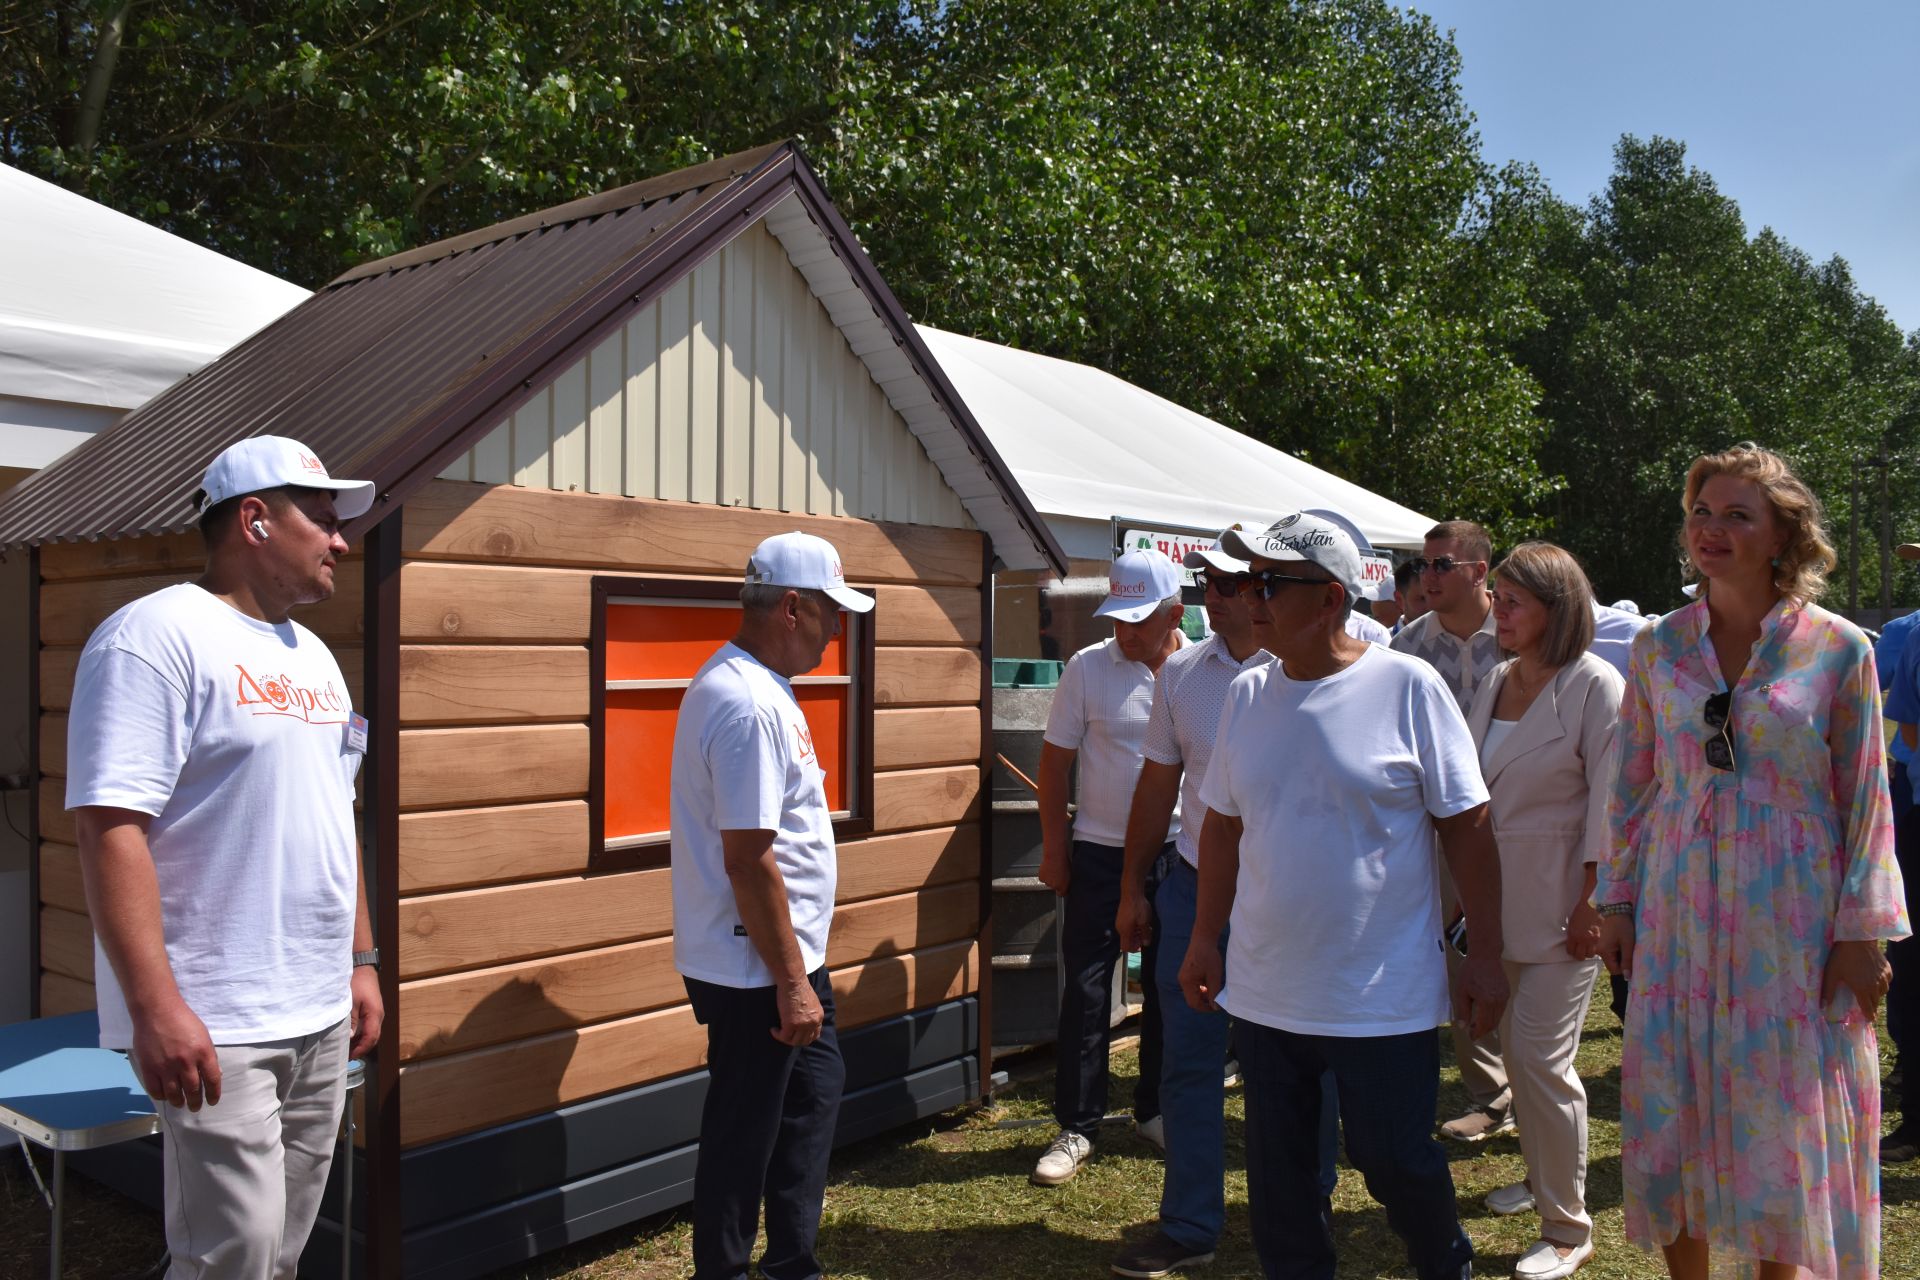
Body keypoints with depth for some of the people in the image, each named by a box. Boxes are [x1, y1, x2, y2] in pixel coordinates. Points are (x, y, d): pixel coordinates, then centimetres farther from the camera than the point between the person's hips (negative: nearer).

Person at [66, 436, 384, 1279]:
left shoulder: (314, 655, 15)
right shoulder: (157, 635, -11)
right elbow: (110, 825, -19)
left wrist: (362, 961, 17)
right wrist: (155, 1007, -23)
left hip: (321, 1017, 8)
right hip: (216, 1027, -8)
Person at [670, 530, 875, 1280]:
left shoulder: (750, 685, 8)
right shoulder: (749, 705, -25)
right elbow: (748, 859, -27)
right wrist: (790, 982, -21)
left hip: (789, 957, 11)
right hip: (758, 970, -11)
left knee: (815, 1091, 22)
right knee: (744, 1135, 5)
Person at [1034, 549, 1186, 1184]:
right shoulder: (1088, 667, -7)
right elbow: (1055, 761, -2)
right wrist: (1053, 849, -3)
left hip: (1177, 852, 2)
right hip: (1100, 852, -2)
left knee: (1170, 987, 13)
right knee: (1085, 991, 1)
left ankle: (1156, 1109, 31)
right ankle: (1076, 1127, 13)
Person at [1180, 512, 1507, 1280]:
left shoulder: (1407, 687, -10)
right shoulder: (1247, 694, 3)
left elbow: (1467, 828, -6)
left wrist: (1485, 958, -6)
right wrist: (1204, 940, 11)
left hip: (1384, 994, -4)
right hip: (1263, 992, 4)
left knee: (1397, 1163, 9)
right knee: (1278, 1178, 14)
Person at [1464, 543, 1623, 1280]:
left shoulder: (1594, 684, -12)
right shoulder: (1497, 681, 8)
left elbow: (1609, 802, -13)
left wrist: (1592, 902, -15)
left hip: (1561, 899, -7)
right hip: (1498, 893, 7)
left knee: (1540, 1055, -6)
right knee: (1515, 1046, 16)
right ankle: (1542, 1176, 36)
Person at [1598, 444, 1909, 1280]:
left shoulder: (1839, 649, -5)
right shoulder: (1658, 647, 1)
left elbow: (1866, 802, -2)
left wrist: (1863, 930, -4)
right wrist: (1617, 900, 6)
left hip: (1794, 918, -2)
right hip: (1680, 911, 2)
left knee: (1788, 1125, 8)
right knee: (1671, 1115, 9)